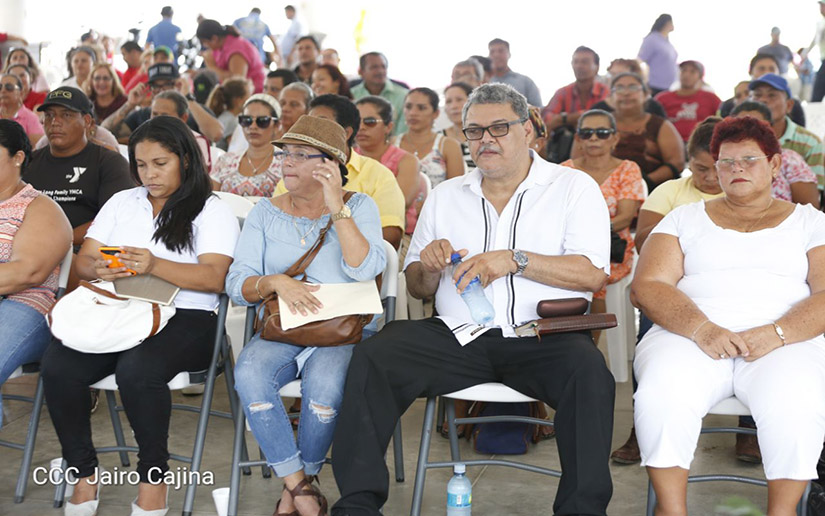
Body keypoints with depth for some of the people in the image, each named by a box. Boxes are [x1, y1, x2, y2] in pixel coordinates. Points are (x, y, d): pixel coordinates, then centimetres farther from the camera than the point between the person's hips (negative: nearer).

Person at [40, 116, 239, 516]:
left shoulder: (212, 211, 7)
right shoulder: (122, 202, 22)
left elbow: (213, 278, -8)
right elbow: (82, 261, 15)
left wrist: (155, 266, -23)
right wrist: (98, 269, -11)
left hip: (183, 318, -4)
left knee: (137, 370, -37)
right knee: (57, 366, -25)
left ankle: (153, 478, -16)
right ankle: (84, 474, -9)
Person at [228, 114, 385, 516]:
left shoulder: (359, 207, 5)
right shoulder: (265, 213, 12)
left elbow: (365, 270, -14)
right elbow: (236, 284, 4)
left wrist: (336, 207, -17)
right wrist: (275, 282, -17)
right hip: (280, 330, 2)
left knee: (324, 384, -35)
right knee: (249, 374, -31)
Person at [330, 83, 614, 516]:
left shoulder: (573, 187, 9)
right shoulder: (445, 196, 21)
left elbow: (593, 274, -4)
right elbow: (417, 288, 21)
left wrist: (515, 260, -14)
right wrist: (429, 267, -2)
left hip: (541, 336, -3)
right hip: (458, 335, 3)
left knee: (588, 371, -35)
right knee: (372, 357, -22)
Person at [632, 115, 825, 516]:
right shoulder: (685, 219, 19)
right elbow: (647, 286, 4)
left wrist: (776, 333, -17)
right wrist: (701, 329, -15)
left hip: (784, 343, 0)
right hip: (690, 336, 1)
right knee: (661, 395, -33)